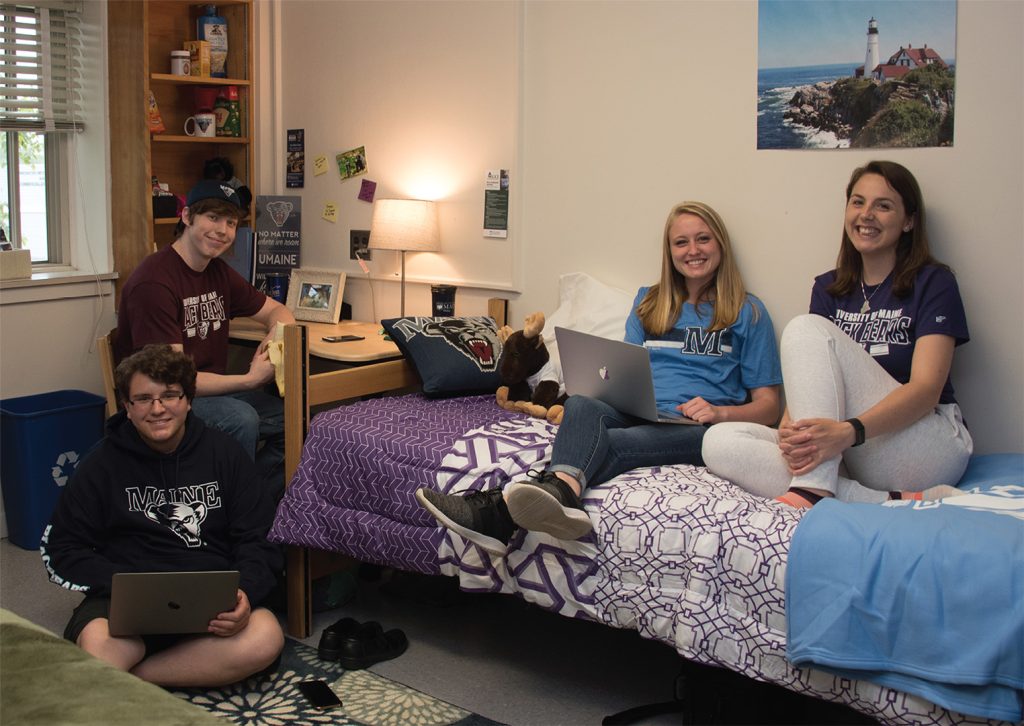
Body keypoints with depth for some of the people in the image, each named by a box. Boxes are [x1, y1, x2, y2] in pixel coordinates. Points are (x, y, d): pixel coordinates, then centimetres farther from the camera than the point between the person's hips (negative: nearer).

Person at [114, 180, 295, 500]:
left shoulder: (218, 272, 7)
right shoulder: (155, 281, -20)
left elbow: (277, 311, 18)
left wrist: (277, 333, -8)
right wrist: (249, 380, -26)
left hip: (210, 391, 8)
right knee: (241, 419, -31)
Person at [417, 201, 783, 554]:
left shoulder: (748, 312, 14)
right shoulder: (649, 301, 26)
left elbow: (768, 406, 10)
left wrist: (722, 412, -11)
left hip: (698, 427, -3)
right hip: (639, 414, 4)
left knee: (610, 443, -37)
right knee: (581, 404, -34)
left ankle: (500, 509, -61)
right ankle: (561, 491, -68)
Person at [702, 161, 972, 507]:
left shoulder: (933, 283, 1)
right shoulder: (829, 288, 15)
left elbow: (927, 388, -14)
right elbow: (806, 380, 4)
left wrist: (849, 432, -33)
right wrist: (790, 432, -21)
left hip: (929, 448, -5)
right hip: (848, 457, 5)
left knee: (807, 328, -22)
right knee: (719, 443, -22)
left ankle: (812, 491, -35)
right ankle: (887, 504, -29)